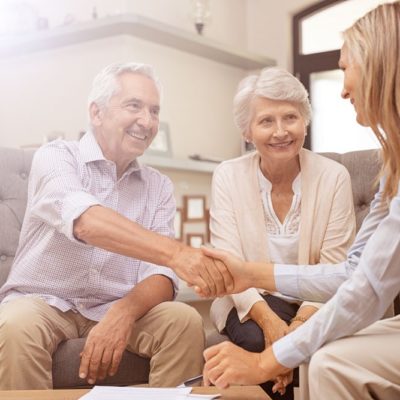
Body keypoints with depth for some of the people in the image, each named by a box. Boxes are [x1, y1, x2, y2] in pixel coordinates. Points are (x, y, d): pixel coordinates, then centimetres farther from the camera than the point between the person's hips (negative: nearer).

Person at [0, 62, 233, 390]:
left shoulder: (159, 186, 4)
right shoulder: (56, 156, -9)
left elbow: (161, 272, -6)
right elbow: (85, 222, -31)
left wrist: (124, 313, -30)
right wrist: (176, 252, -46)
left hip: (116, 307, 3)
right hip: (43, 301, -3)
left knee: (185, 321, -23)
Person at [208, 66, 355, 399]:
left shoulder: (334, 177, -6)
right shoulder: (228, 176, -4)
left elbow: (334, 268, -10)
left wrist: (304, 321, -28)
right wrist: (268, 318, -29)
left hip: (314, 304, 0)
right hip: (252, 302, 0)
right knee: (258, 340, -32)